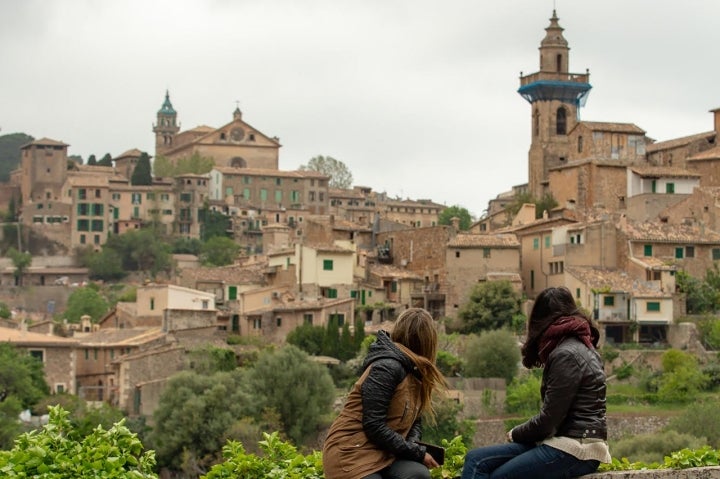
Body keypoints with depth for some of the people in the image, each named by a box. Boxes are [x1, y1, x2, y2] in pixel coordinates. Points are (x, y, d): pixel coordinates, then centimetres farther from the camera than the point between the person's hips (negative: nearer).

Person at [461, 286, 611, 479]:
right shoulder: (580, 346, 18)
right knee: (476, 459, -2)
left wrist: (515, 434, 4)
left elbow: (549, 418, -13)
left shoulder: (566, 355, -12)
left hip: (576, 449, -9)